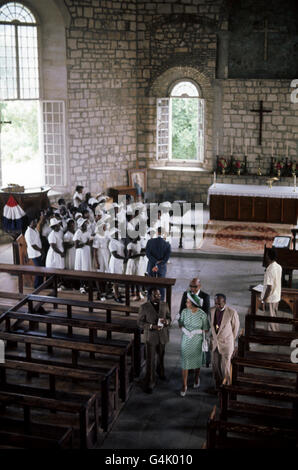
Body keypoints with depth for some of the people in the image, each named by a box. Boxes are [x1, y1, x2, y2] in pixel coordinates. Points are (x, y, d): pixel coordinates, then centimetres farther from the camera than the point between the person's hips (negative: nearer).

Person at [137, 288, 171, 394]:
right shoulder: (144, 307, -11)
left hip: (162, 336, 4)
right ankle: (149, 383, 6)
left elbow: (169, 318, 7)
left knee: (161, 356, 23)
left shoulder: (165, 305, 0)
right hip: (150, 337, -4)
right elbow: (140, 322, -7)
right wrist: (152, 326, -22)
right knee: (150, 360, -4)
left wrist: (166, 321, -18)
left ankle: (160, 371, 51)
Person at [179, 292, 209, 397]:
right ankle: (184, 386, 15)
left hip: (197, 341, -1)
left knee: (197, 361, 19)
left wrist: (196, 331, -23)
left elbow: (206, 330, -8)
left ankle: (196, 378, 47)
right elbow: (181, 325, 1)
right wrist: (185, 331, -19)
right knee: (185, 363, 2)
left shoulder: (202, 315, -18)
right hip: (186, 341, 1)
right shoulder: (184, 311, -11)